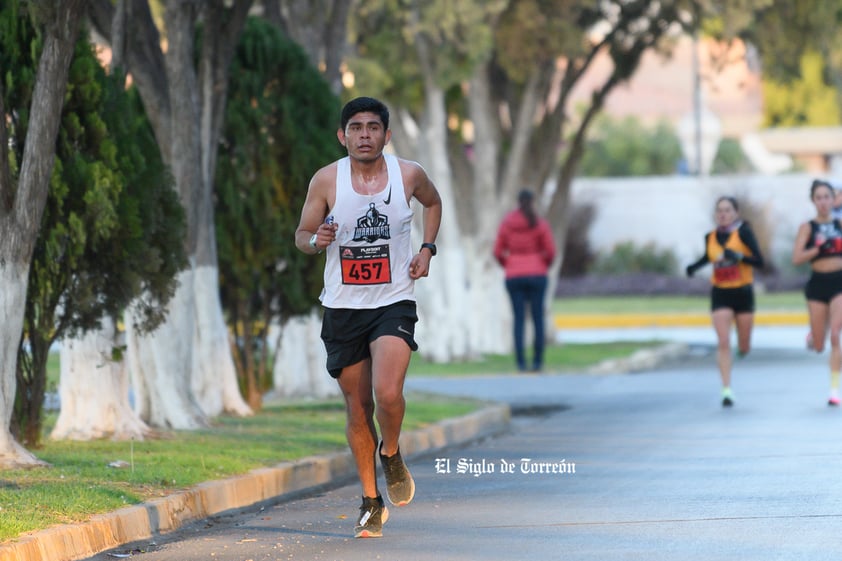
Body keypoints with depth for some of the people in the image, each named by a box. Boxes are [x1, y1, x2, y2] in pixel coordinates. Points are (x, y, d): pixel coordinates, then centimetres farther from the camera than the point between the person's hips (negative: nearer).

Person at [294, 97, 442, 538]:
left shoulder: (408, 175, -3)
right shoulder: (326, 180, -6)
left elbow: (433, 203, 19)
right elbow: (301, 235, 5)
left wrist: (427, 248, 5)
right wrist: (317, 240, -18)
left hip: (394, 303, -1)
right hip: (343, 307, 1)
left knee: (388, 394, -22)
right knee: (358, 410, 7)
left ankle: (391, 454, 11)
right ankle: (371, 502, 24)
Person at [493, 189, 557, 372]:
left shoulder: (506, 223, 1)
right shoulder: (541, 224, -5)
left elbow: (498, 252, 1)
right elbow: (551, 252, -6)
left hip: (514, 277, 1)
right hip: (536, 275, -1)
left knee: (519, 319, 3)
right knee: (538, 318, 4)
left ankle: (521, 362, -3)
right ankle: (538, 361, 1)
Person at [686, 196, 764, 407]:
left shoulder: (743, 232, -10)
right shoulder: (710, 237, 1)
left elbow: (759, 262, -15)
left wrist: (739, 256, -30)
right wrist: (694, 267, 4)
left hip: (743, 292, -2)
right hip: (720, 294, 2)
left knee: (743, 348, 9)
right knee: (723, 343, -13)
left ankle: (743, 345, 48)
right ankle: (727, 390, -12)